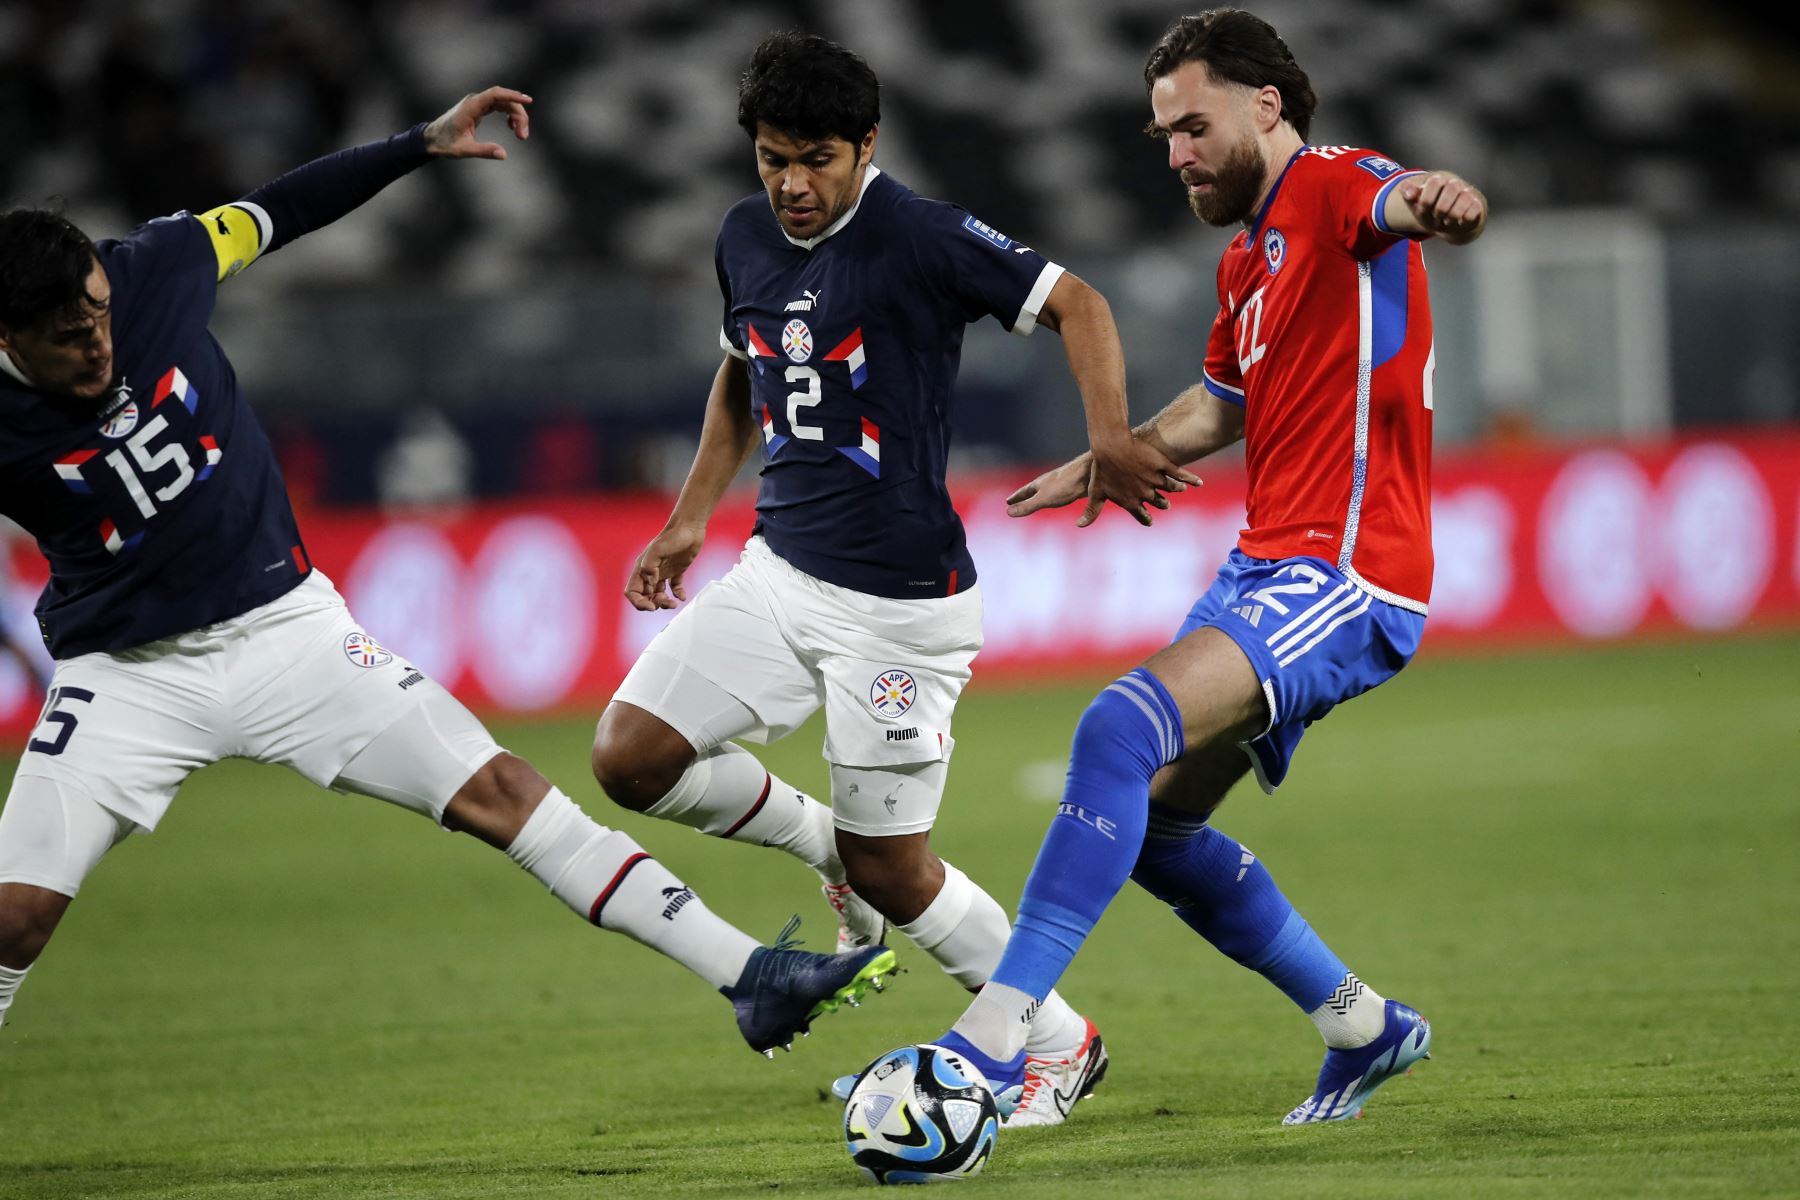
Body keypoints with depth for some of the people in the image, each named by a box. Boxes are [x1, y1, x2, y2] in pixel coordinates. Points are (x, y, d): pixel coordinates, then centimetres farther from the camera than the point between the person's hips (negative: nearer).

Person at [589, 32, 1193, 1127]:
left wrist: (1111, 441, -27)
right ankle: (825, 844, 18)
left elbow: (1073, 300, -14)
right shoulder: (746, 241, 6)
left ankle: (1059, 1043, 21)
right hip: (780, 573, 7)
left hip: (900, 603, -7)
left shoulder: (920, 238, -16)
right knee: (630, 756, -7)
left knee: (889, 869, 0)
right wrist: (691, 518, 19)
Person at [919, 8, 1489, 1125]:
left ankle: (994, 1034, -29)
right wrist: (1106, 464, 42)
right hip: (1266, 570, 11)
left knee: (1120, 732, -27)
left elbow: (1404, 202, -36)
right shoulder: (1250, 258, 19)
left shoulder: (1336, 189, -10)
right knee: (1152, 823, 13)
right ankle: (1364, 1024, 25)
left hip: (1345, 580, -11)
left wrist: (1442, 201, -58)